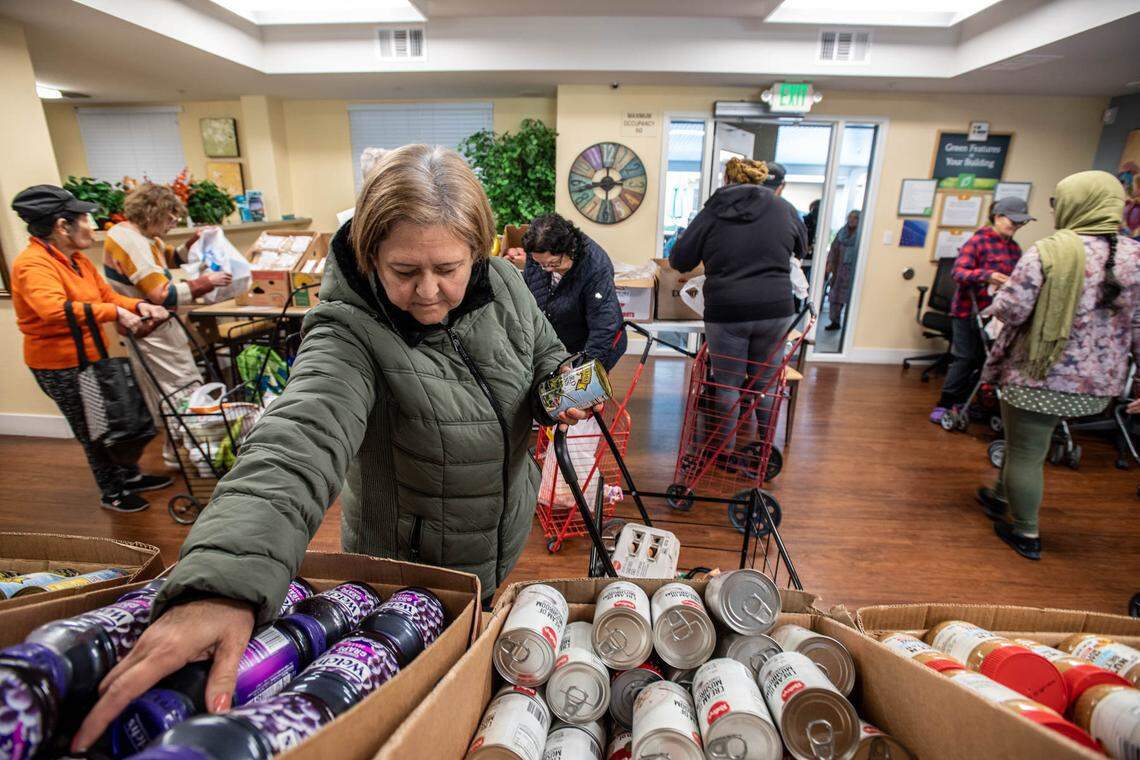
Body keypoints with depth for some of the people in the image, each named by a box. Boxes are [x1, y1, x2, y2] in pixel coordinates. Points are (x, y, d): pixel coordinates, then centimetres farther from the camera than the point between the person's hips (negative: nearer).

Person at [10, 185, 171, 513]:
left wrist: (138, 305, -12)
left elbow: (107, 295, 8)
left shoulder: (77, 259, 6)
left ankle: (130, 477, 39)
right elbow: (54, 310, -40)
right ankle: (112, 494, 26)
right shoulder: (32, 264, -23)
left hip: (92, 357, 8)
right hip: (61, 367, -8)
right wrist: (116, 313, -39)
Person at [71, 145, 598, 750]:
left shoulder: (505, 285, -13)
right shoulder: (351, 333, -29)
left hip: (507, 535, 5)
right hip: (413, 560, -5)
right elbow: (299, 439, -45)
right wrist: (225, 584, -60)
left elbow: (548, 356, 3)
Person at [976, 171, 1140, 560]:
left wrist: (995, 305, 6)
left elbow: (1010, 310, -17)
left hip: (1039, 376, -6)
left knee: (1026, 453, 8)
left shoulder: (1048, 252, -15)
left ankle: (1026, 533, 21)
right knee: (1024, 441, 25)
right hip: (1098, 383, 6)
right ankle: (1002, 497, 43)